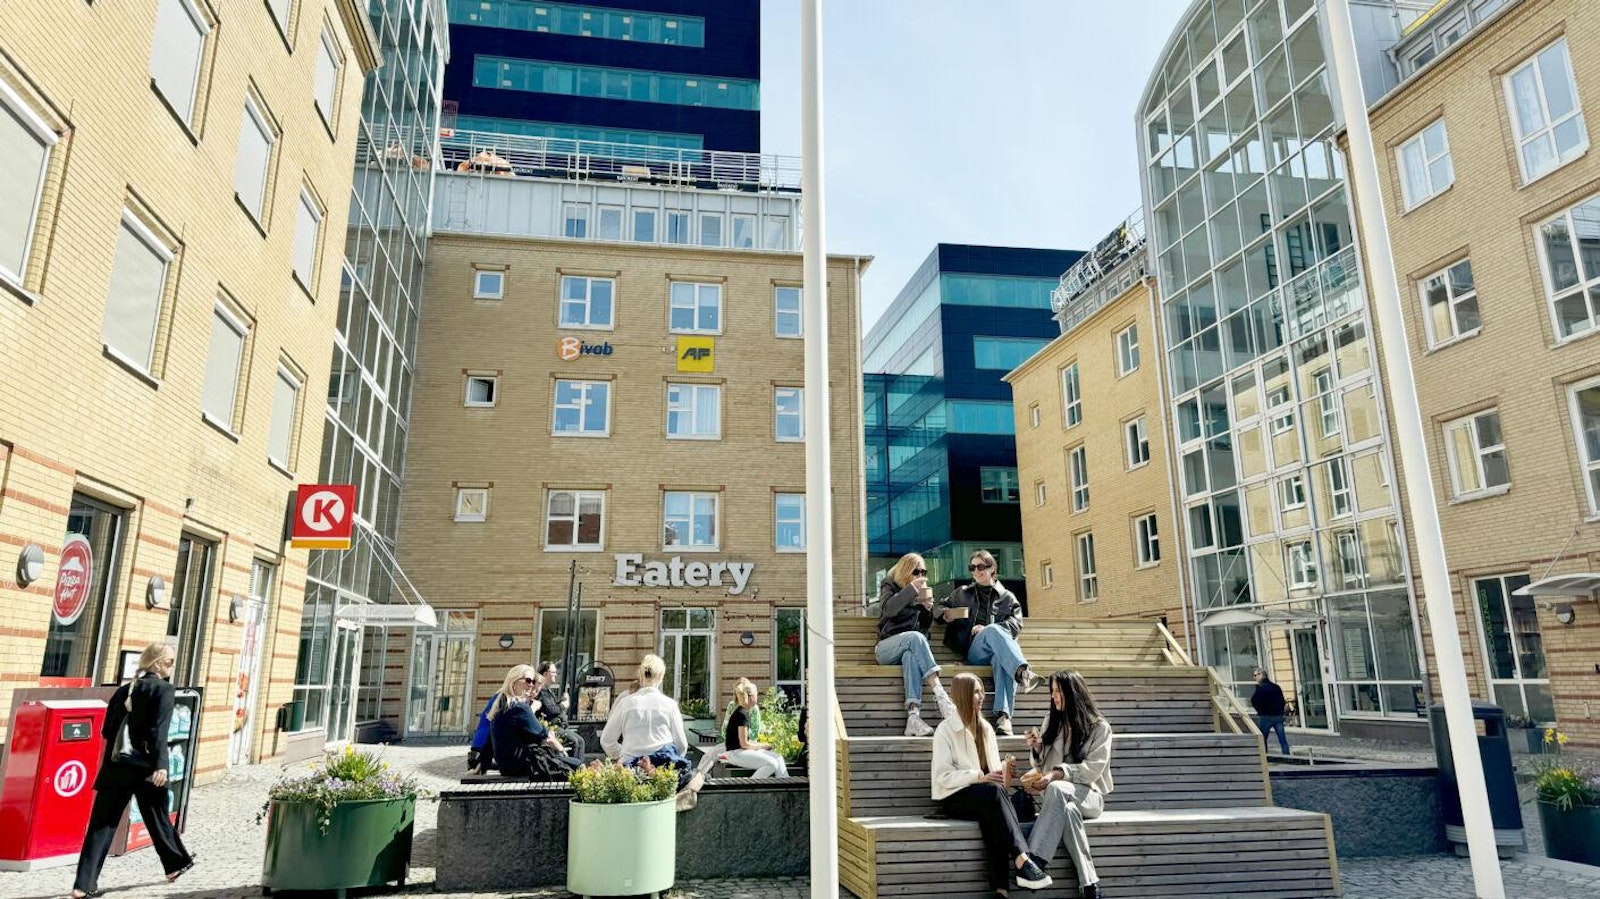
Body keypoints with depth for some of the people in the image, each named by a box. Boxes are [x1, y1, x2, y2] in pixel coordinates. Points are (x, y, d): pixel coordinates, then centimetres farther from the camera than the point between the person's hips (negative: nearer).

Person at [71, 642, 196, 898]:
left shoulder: (123, 690, 11)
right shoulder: (164, 690, -8)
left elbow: (107, 730, 12)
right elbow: (159, 730, -18)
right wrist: (160, 764, -22)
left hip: (115, 766, 5)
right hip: (145, 767, -5)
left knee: (102, 824, 5)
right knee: (158, 818, 13)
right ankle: (176, 863, 31)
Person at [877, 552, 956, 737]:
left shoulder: (921, 593, 19)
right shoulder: (889, 586, 7)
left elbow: (925, 627, 19)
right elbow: (888, 609, -15)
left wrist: (928, 607, 0)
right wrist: (911, 589, -22)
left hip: (911, 647, 3)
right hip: (887, 648, -3)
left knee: (911, 655, -37)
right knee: (915, 637, -36)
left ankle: (913, 716, -54)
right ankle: (941, 696, -47)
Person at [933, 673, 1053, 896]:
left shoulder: (985, 728, 16)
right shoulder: (945, 730, -5)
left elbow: (994, 767, 14)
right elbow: (942, 776, -13)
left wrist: (1003, 774, -11)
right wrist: (978, 777, -26)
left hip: (986, 797, 5)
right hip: (954, 798, -5)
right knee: (993, 792, -35)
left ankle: (1000, 886, -36)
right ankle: (1022, 860, -43)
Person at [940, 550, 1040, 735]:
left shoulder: (1007, 597, 24)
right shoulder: (962, 593, 28)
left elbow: (1016, 623, 9)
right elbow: (941, 607, 37)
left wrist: (987, 629, -7)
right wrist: (946, 614, 11)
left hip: (1000, 649, 1)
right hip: (974, 651, 0)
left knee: (1002, 658, -40)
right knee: (993, 630, -37)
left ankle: (1003, 715, -54)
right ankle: (1023, 672, -61)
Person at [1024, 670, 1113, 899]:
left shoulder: (1099, 727, 2)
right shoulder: (1051, 721, 13)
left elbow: (1093, 769, -9)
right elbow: (1043, 766, 17)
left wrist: (1059, 774, -22)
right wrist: (1038, 749, -5)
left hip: (1088, 795, -3)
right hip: (1059, 795, 3)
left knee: (1056, 789, -38)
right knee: (1068, 810, -35)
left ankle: (1035, 860, -41)